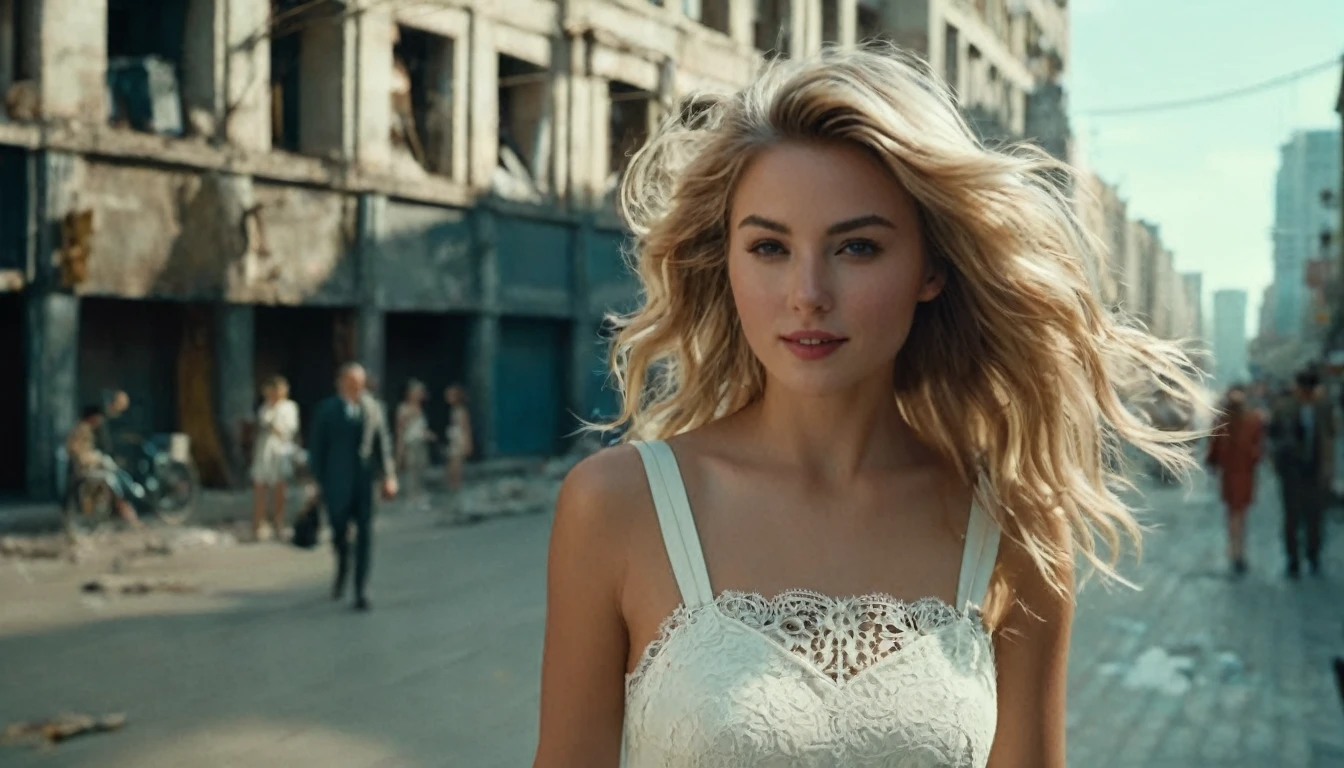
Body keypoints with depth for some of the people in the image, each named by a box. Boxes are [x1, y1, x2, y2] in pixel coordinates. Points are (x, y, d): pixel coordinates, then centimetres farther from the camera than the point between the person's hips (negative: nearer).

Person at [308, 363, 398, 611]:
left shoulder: (373, 407, 5)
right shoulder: (326, 410, 1)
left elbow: (383, 442, 5)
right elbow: (317, 448, 3)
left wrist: (389, 476, -2)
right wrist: (317, 480, 1)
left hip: (365, 481, 1)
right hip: (337, 481, -1)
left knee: (365, 533, -4)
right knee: (339, 531, 7)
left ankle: (360, 591, -1)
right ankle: (342, 570, 39)